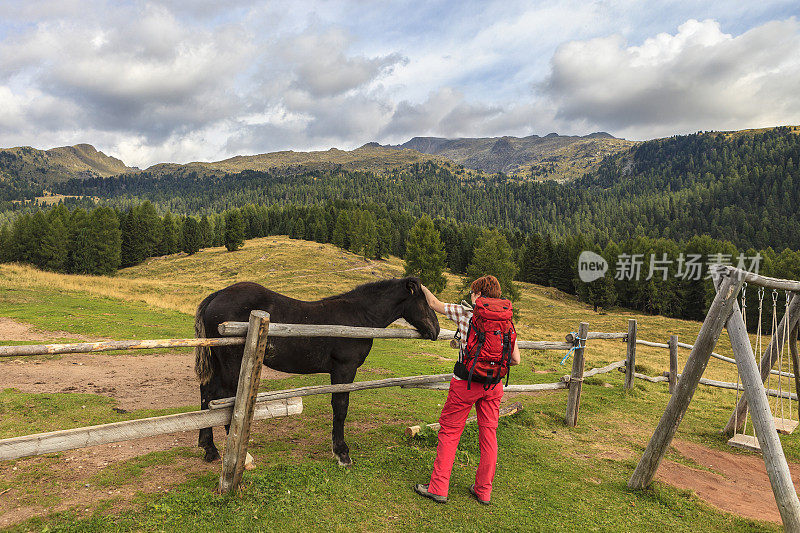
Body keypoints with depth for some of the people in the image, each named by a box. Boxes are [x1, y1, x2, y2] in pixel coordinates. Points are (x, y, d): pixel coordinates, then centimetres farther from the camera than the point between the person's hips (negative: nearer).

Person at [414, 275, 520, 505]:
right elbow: (515, 359, 2)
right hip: (494, 385, 4)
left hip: (465, 383, -4)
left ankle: (438, 488, 15)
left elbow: (434, 304, 6)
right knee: (488, 434, 14)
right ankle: (484, 491, 25)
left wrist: (423, 287, 24)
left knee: (449, 432, 8)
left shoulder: (464, 313, -8)